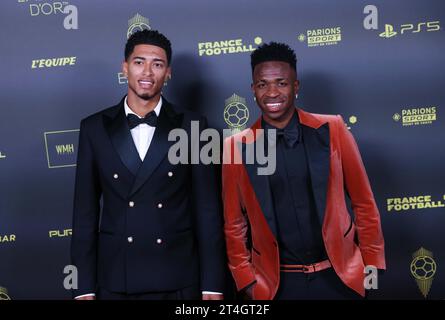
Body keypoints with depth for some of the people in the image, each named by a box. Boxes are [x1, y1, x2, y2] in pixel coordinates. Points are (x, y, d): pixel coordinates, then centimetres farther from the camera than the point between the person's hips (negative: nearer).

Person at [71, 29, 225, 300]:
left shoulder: (191, 126, 0)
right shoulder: (95, 128, 3)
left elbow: (208, 210, -1)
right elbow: (86, 211, 3)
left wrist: (212, 287, -4)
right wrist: (84, 288, 0)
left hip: (178, 282, 0)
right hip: (115, 282, 1)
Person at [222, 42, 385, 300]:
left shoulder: (332, 130, -5)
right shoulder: (236, 146, -4)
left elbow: (364, 203, 2)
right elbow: (234, 223, 4)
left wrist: (371, 265, 2)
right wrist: (247, 280, 1)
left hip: (338, 276, 1)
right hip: (277, 283, 0)